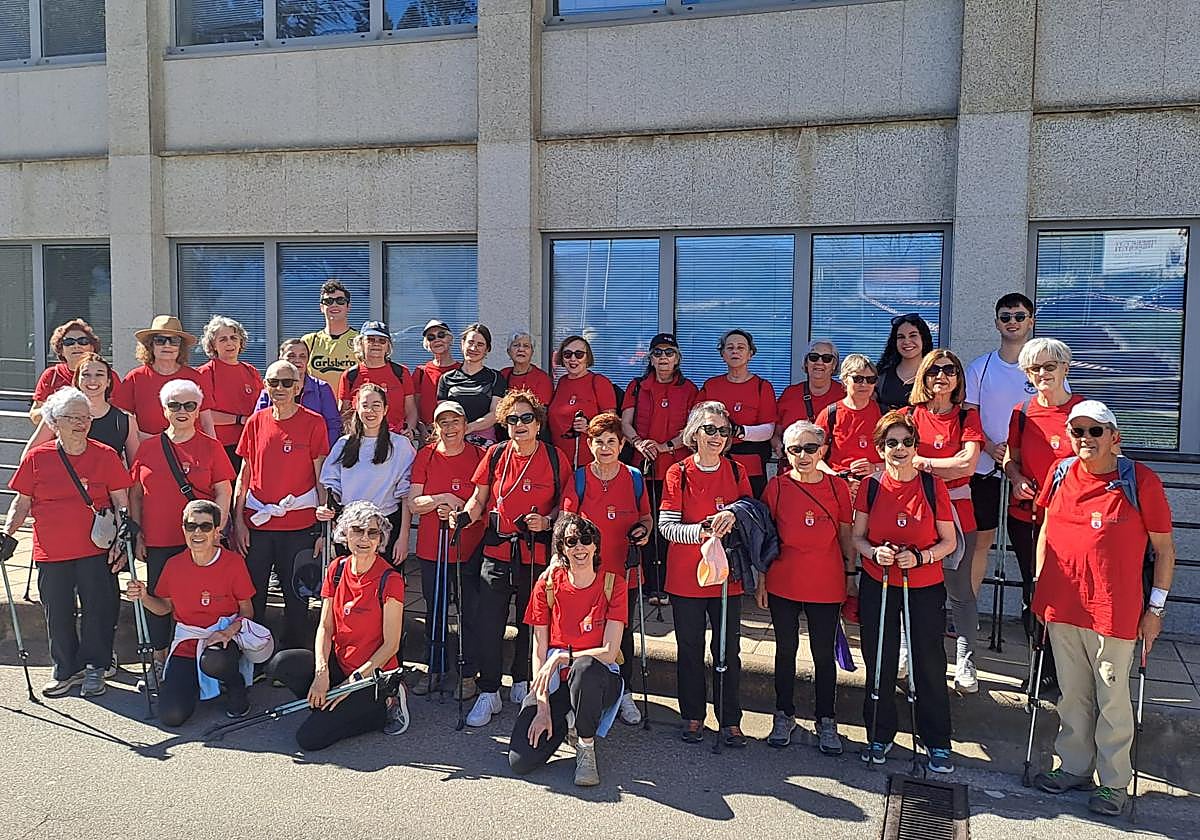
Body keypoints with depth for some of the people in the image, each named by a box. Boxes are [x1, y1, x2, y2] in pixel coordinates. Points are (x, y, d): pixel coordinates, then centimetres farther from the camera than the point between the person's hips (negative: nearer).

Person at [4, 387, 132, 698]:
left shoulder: (105, 456, 0)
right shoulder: (37, 457, 2)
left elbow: (122, 503, 1)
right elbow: (22, 502, 9)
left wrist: (121, 541, -6)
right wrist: (8, 532, -5)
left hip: (96, 551, -1)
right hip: (51, 554, 2)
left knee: (98, 610, 2)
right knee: (58, 615, 9)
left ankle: (94, 668, 18)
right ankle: (67, 671, 25)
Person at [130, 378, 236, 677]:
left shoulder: (210, 447, 2)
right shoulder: (149, 448, 8)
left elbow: (223, 492, -1)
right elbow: (135, 495, 12)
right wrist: (137, 534, 6)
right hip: (157, 541, 3)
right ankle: (159, 658, 23)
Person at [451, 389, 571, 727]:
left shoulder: (554, 458, -2)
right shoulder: (496, 454, 3)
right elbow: (479, 498, 10)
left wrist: (547, 522, -14)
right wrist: (463, 517, -9)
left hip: (537, 555, -1)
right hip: (497, 551, 1)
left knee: (531, 622, 11)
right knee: (488, 623, -1)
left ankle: (521, 684, 32)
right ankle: (488, 693, 12)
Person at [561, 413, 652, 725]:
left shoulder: (634, 477, 1)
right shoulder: (579, 478, -4)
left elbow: (645, 516, 14)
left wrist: (644, 530, -7)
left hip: (624, 572, 2)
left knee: (622, 633, 12)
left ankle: (624, 694, 28)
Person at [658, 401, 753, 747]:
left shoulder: (736, 472, 3)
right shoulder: (678, 474, -4)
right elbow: (666, 526, -8)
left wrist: (733, 514, -17)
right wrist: (702, 531, -23)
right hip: (686, 575, -1)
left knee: (728, 649, 6)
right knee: (690, 649, 10)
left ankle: (730, 720, 19)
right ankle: (693, 716, 25)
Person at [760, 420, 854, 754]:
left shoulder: (837, 486, -1)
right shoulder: (776, 487, -3)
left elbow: (845, 535, 6)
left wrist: (850, 575, 5)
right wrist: (760, 580, 1)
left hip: (826, 584, 0)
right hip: (783, 583, 0)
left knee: (824, 653, 8)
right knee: (786, 649, 12)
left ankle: (826, 721, 23)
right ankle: (784, 715, 27)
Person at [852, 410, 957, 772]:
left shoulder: (933, 486, -5)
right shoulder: (870, 486, -1)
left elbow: (948, 542, -1)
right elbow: (857, 537, 4)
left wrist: (920, 557, -18)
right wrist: (874, 552, -16)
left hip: (925, 587, -1)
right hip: (877, 587, 1)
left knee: (929, 665, 4)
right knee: (879, 664, 9)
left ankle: (936, 742, 20)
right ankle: (879, 735, 25)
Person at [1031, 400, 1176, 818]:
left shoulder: (1140, 480, -9)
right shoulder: (1061, 474, 3)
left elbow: (1164, 547, -3)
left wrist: (1155, 607, -4)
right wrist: (1040, 590, 12)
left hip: (1114, 612, -4)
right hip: (1062, 608, 4)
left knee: (1112, 700, 8)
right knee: (1072, 696, 16)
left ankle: (1114, 783, 23)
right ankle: (1074, 767, 32)